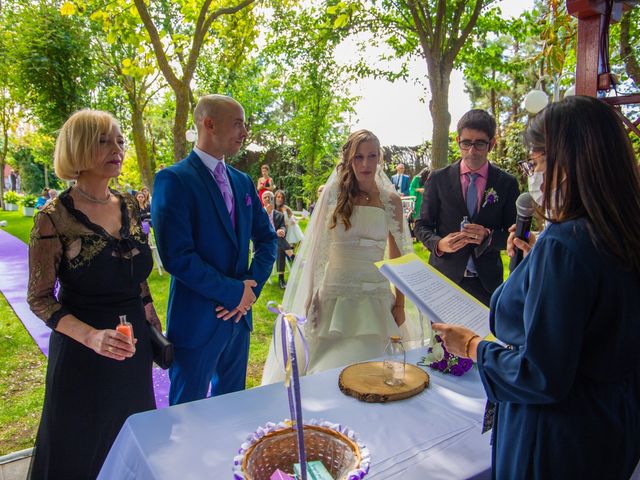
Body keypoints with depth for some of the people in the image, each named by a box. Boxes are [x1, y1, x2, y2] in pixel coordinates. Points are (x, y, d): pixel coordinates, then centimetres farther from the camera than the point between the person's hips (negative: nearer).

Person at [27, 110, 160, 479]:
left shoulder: (129, 206, 1)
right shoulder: (55, 217, -14)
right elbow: (39, 298, -12)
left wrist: (155, 329, 12)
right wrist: (91, 336, -26)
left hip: (135, 347, 5)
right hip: (83, 352, -4)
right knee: (81, 448, 16)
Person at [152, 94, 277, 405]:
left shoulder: (243, 181, 8)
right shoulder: (173, 179, -14)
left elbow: (267, 238, 10)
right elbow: (176, 256, -21)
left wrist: (252, 286, -6)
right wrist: (236, 291, -16)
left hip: (238, 315, 7)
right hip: (197, 320, -6)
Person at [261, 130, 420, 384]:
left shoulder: (391, 200, 4)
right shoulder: (333, 193, 2)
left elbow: (398, 257, 8)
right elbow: (316, 248, 4)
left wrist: (400, 305, 5)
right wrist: (311, 297, 3)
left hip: (376, 296, 1)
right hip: (335, 294, 0)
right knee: (325, 367, 5)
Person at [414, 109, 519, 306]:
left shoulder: (507, 183, 1)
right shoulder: (438, 179, 0)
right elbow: (422, 226, 4)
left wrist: (488, 237, -17)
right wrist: (438, 243, -17)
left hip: (487, 282, 1)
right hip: (445, 277, 0)